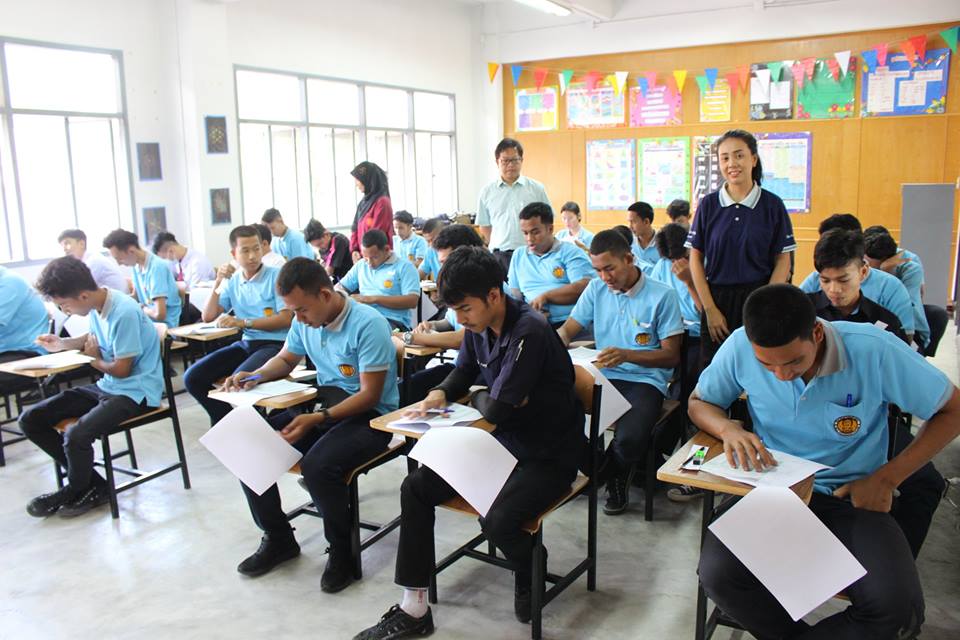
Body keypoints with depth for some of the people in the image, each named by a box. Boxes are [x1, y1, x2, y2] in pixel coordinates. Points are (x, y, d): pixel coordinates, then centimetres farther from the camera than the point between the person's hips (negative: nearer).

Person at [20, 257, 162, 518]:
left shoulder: (124, 313, -23)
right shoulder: (97, 306, 3)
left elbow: (122, 369, -16)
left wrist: (95, 360, 2)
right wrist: (63, 344, 12)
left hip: (135, 391, -9)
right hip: (106, 386, 9)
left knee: (76, 436, -31)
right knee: (30, 419, 2)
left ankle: (78, 491, 4)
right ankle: (91, 484, 5)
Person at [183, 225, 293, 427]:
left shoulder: (276, 275, -5)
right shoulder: (232, 281, 13)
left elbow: (286, 319, -11)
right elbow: (208, 317, 10)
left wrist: (243, 322, -15)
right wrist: (218, 283, 0)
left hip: (275, 344, -6)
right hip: (246, 343, 6)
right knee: (193, 378, -8)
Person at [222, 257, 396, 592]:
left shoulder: (368, 325, -20)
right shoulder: (305, 321, 3)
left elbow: (370, 395, -20)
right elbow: (285, 359, 21)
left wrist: (318, 419, -29)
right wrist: (256, 376, 0)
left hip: (368, 415, -8)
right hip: (321, 403, 8)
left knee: (318, 465, -34)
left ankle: (342, 552, -6)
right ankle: (278, 539, 13)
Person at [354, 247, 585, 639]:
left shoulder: (529, 333, -26)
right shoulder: (478, 327, -1)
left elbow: (496, 409, -27)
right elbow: (463, 373, 16)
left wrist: (478, 397, -4)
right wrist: (440, 394, -6)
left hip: (548, 455, -8)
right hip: (501, 442, 8)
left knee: (498, 521, -31)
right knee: (415, 488, -3)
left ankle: (530, 575, 7)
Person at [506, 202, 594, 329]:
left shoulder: (571, 252, 5)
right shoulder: (518, 255, 20)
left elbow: (585, 287, -7)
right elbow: (514, 294, 16)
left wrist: (546, 296, -10)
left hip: (570, 323, -3)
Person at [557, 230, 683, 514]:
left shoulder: (662, 295, -3)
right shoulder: (596, 289, 11)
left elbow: (671, 355, -3)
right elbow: (567, 330, 12)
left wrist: (627, 355, -19)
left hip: (645, 380, -3)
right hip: (602, 376, 4)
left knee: (629, 439, -32)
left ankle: (617, 479, 7)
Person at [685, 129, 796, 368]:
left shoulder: (772, 205, 0)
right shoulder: (708, 204, 2)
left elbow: (783, 261, 0)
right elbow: (696, 259, 2)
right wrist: (710, 309, -4)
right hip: (717, 298, 1)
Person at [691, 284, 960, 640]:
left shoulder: (875, 350, -18)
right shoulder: (740, 347, -13)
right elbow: (699, 402, 5)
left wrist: (887, 478, -10)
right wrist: (728, 429, -19)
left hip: (853, 497, -1)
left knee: (898, 610, -27)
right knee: (717, 574, -26)